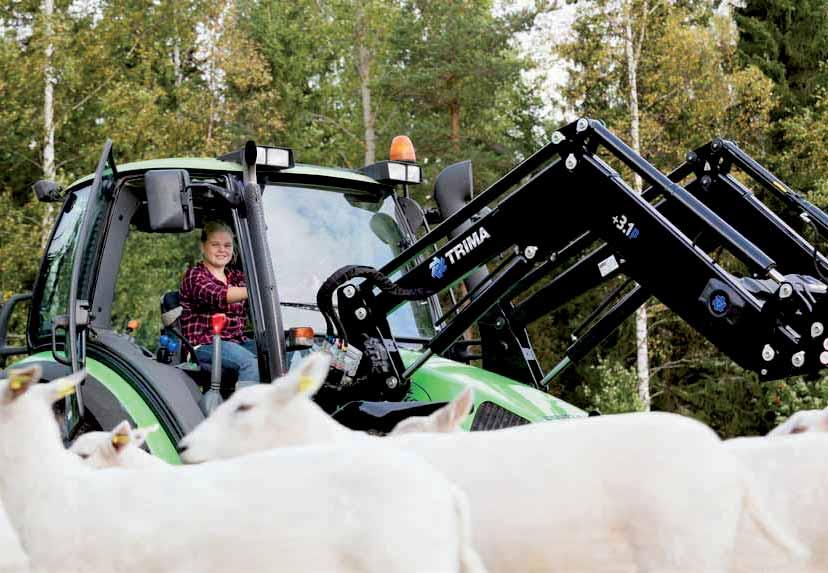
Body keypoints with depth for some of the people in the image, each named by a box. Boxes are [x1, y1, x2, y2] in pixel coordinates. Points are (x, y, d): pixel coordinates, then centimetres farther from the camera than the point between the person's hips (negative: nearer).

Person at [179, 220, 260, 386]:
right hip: (204, 345, -6)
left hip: (236, 341, 6)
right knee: (251, 362, -32)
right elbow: (218, 296, -24)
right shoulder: (194, 275, -1)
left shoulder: (236, 276, 20)